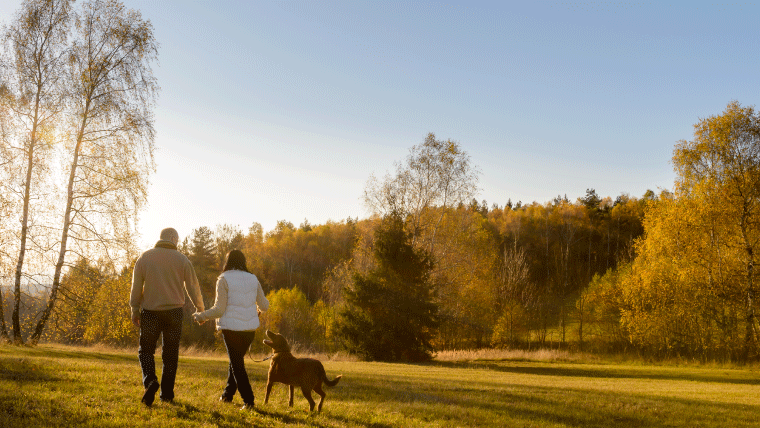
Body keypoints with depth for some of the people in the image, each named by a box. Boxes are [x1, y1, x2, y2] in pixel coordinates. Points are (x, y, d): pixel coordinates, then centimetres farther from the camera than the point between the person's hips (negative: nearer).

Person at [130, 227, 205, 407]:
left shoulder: (145, 257, 2)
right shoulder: (182, 260, 1)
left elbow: (136, 286, 2)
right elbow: (192, 287, 4)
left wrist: (134, 310, 9)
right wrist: (200, 309, 16)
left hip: (150, 311, 0)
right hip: (174, 311, 0)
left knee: (146, 350, 10)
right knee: (170, 354, 9)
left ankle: (150, 381, -15)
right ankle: (167, 393, 10)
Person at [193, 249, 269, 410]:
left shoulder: (224, 279, -7)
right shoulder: (253, 279, 6)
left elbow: (219, 309, -11)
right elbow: (264, 305, 11)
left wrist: (201, 316, 5)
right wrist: (258, 309, 35)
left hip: (231, 327, -5)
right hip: (250, 327, 5)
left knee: (237, 364, 4)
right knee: (237, 359, 22)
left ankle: (248, 401, 0)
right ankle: (227, 394, 32)